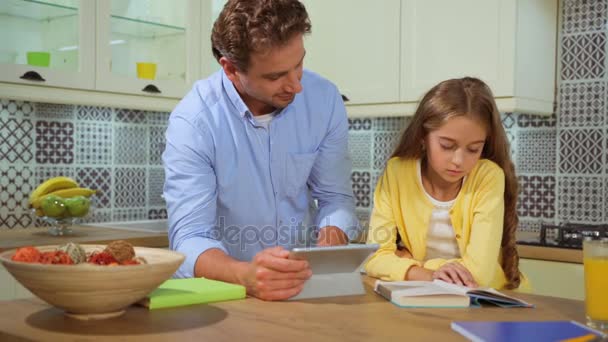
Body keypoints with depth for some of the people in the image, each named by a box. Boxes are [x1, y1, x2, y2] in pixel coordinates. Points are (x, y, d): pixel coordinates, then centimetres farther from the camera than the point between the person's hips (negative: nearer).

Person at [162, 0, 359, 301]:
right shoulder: (193, 121, -17)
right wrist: (246, 275, -41)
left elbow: (335, 198, 1)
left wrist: (330, 243, -20)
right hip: (225, 287, -2)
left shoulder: (325, 100, -7)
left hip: (304, 281, 2)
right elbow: (189, 239, -22)